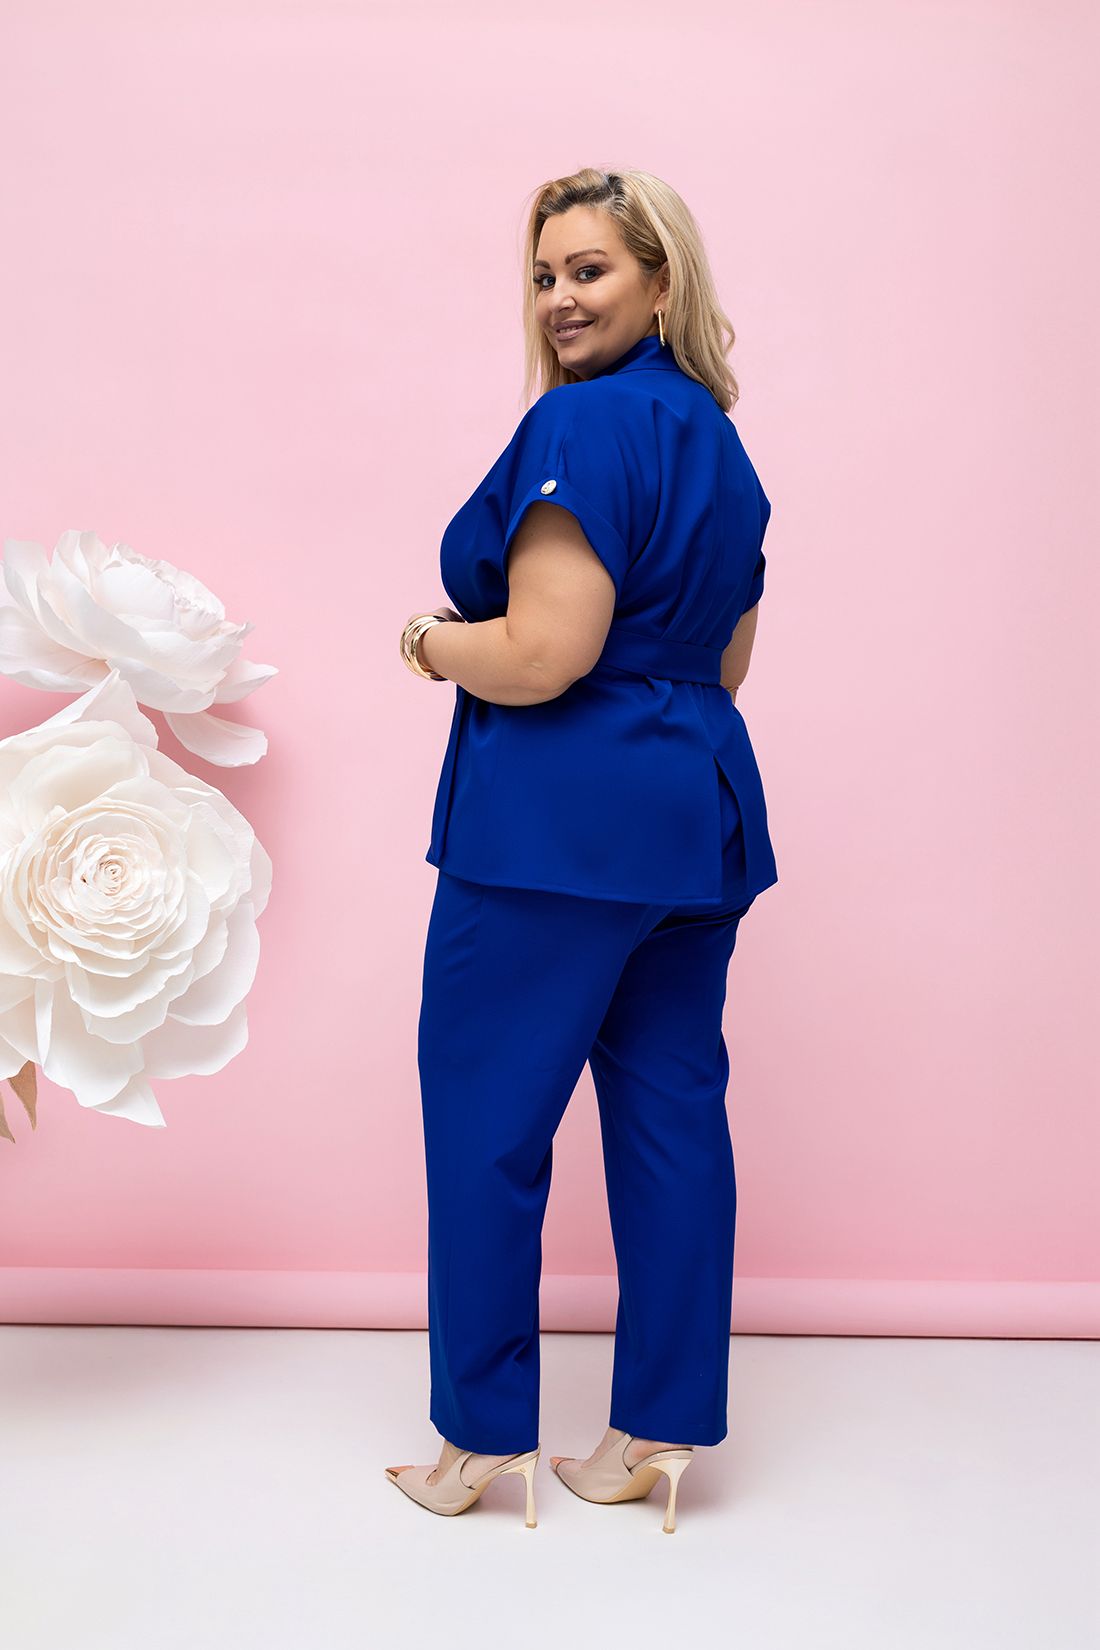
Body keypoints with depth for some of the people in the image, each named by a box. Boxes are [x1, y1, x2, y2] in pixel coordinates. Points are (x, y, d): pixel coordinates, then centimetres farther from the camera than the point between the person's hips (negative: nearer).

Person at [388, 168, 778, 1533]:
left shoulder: (584, 422, -13)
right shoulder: (719, 441, 16)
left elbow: (543, 655, -19)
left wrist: (430, 643, -2)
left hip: (561, 819, -9)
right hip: (701, 808, 9)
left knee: (483, 1115, 4)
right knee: (671, 1112, 10)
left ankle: (483, 1436, 17)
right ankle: (657, 1433, 21)